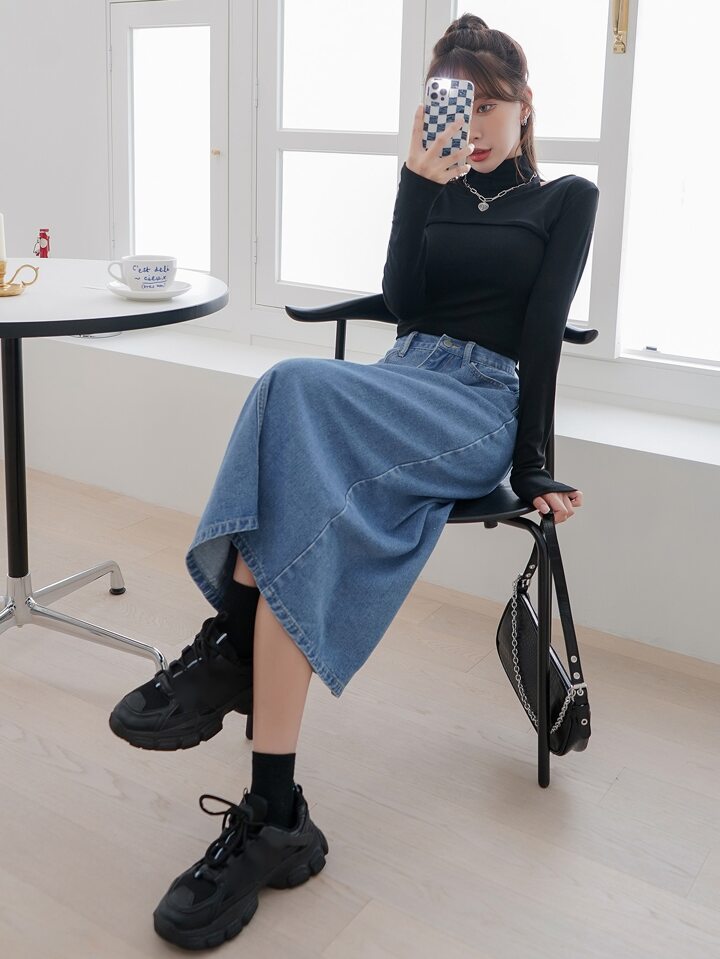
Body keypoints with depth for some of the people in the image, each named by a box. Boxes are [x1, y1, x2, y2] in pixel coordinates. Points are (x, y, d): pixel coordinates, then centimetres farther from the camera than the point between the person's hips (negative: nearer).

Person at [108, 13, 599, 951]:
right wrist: (421, 180, -2)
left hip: (481, 408, -4)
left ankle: (230, 645, -31)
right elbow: (401, 302, 7)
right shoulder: (436, 191, 25)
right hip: (399, 384, 4)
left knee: (299, 388, -35)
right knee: (312, 501, -34)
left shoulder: (566, 200, 14)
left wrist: (533, 470, -8)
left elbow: (542, 335, 1)